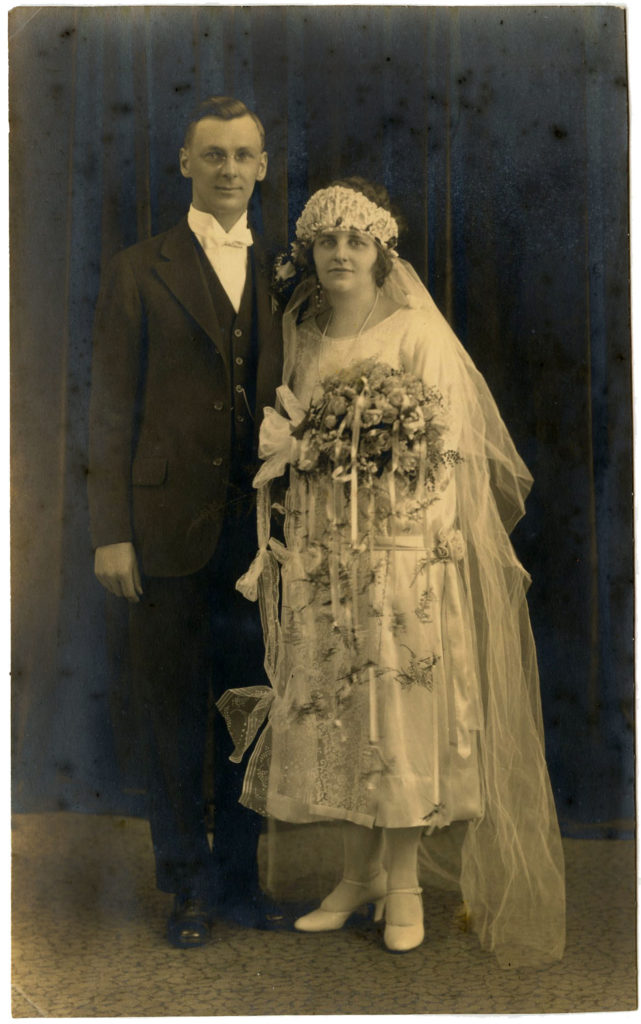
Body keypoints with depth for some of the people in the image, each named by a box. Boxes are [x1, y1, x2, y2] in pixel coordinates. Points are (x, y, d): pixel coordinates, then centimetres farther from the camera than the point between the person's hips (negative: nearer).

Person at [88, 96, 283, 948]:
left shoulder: (280, 277, 13)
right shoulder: (139, 273, 4)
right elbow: (111, 411, -1)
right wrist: (111, 531, -8)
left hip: (259, 527, 3)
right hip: (170, 525, -3)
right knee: (171, 711, 5)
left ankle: (239, 870, 26)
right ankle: (187, 882, 21)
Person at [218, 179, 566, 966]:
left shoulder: (419, 333, -2)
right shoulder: (302, 337, 13)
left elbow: (441, 447, -8)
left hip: (405, 553, -4)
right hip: (322, 556, 5)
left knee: (403, 709, -2)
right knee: (335, 710, 7)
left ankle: (405, 882, 12)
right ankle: (360, 873, 20)